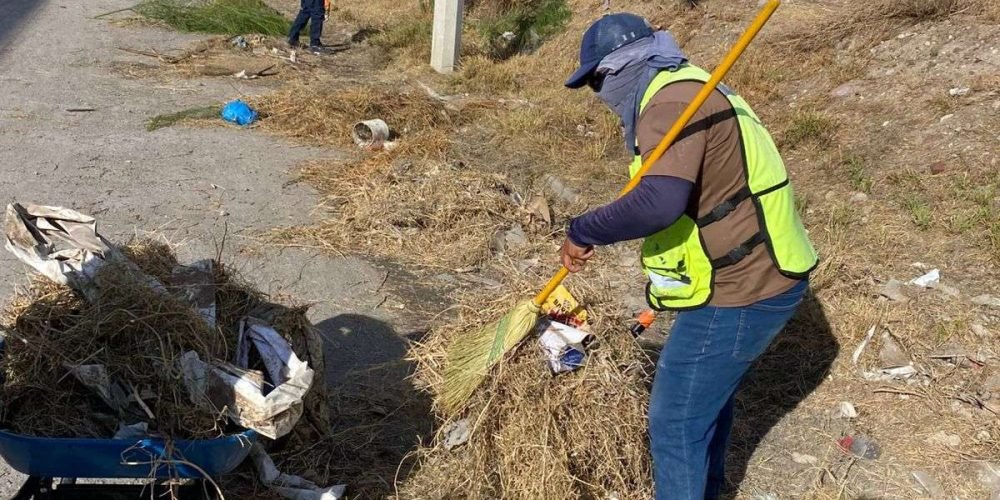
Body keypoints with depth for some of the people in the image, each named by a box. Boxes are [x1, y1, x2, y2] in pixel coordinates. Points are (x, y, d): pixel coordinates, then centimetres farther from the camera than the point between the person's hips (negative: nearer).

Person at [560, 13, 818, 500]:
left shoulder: (671, 104, -20)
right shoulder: (686, 86, 14)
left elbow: (658, 202, -37)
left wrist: (582, 231, -22)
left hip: (737, 294, -11)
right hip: (762, 276, 11)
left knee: (675, 420, 2)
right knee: (708, 395, 27)